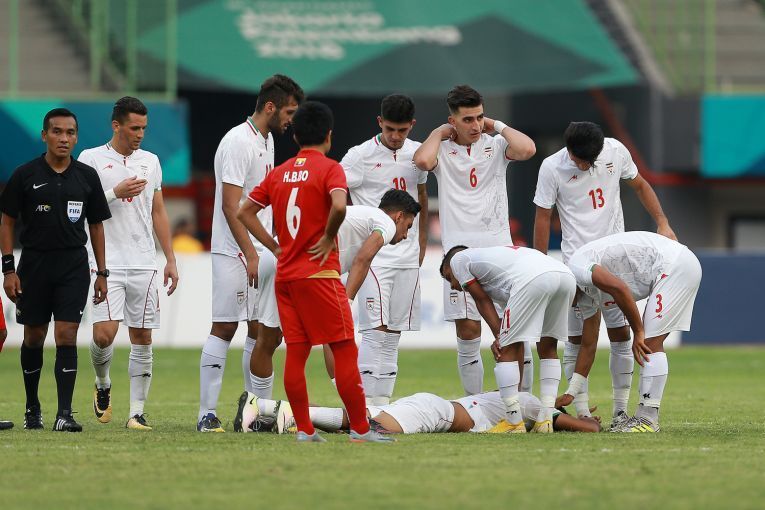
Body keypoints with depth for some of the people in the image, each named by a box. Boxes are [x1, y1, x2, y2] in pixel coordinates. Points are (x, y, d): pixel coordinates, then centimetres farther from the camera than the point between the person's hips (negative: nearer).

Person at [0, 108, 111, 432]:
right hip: (34, 263, 0)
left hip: (74, 264, 0)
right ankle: (32, 407, 26)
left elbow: (96, 225, 11)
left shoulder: (87, 176, 5)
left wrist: (102, 273, 8)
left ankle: (64, 414, -13)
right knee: (33, 337, 9)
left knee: (66, 336, -10)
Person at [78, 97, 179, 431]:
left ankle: (137, 412, 5)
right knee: (104, 334, -14)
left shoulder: (150, 161, 13)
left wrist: (170, 259, 12)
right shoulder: (91, 159, 0)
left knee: (142, 337, 1)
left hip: (143, 264, 4)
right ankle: (102, 386, 15)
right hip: (107, 263, -4)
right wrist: (115, 193, -15)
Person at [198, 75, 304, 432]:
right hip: (235, 254, -9)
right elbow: (230, 205, -20)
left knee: (261, 330, 9)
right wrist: (251, 255, -23)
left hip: (261, 252, 9)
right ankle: (207, 413, -6)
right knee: (224, 329, -8)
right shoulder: (238, 142, -15)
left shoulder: (267, 141, 14)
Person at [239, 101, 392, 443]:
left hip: (285, 274, 6)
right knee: (344, 350, -2)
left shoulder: (278, 173, 11)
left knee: (295, 352, 7)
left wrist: (274, 247, 12)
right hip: (319, 273, -6)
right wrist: (328, 238, -10)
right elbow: (339, 206, -26)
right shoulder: (330, 169, -7)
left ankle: (304, 429, 6)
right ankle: (360, 429, -2)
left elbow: (246, 211, 14)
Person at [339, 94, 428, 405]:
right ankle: (366, 402, -14)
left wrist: (422, 243, 18)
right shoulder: (361, 156, -8)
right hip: (373, 256, -5)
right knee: (376, 330, -14)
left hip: (408, 258, 5)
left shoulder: (417, 153, 9)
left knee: (394, 333, 6)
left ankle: (383, 402, 10)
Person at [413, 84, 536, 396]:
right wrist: (440, 132, -1)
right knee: (468, 332, 0)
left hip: (499, 247, 1)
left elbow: (527, 149, -11)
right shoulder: (442, 150, 6)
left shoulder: (496, 146, 9)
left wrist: (498, 126, 2)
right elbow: (422, 160, -17)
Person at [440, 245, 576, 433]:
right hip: (566, 275, 8)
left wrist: (499, 337, 12)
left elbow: (482, 301, 15)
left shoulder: (458, 259, 27)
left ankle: (514, 422, 3)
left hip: (533, 280, -8)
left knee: (506, 349, 4)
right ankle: (546, 419, 18)